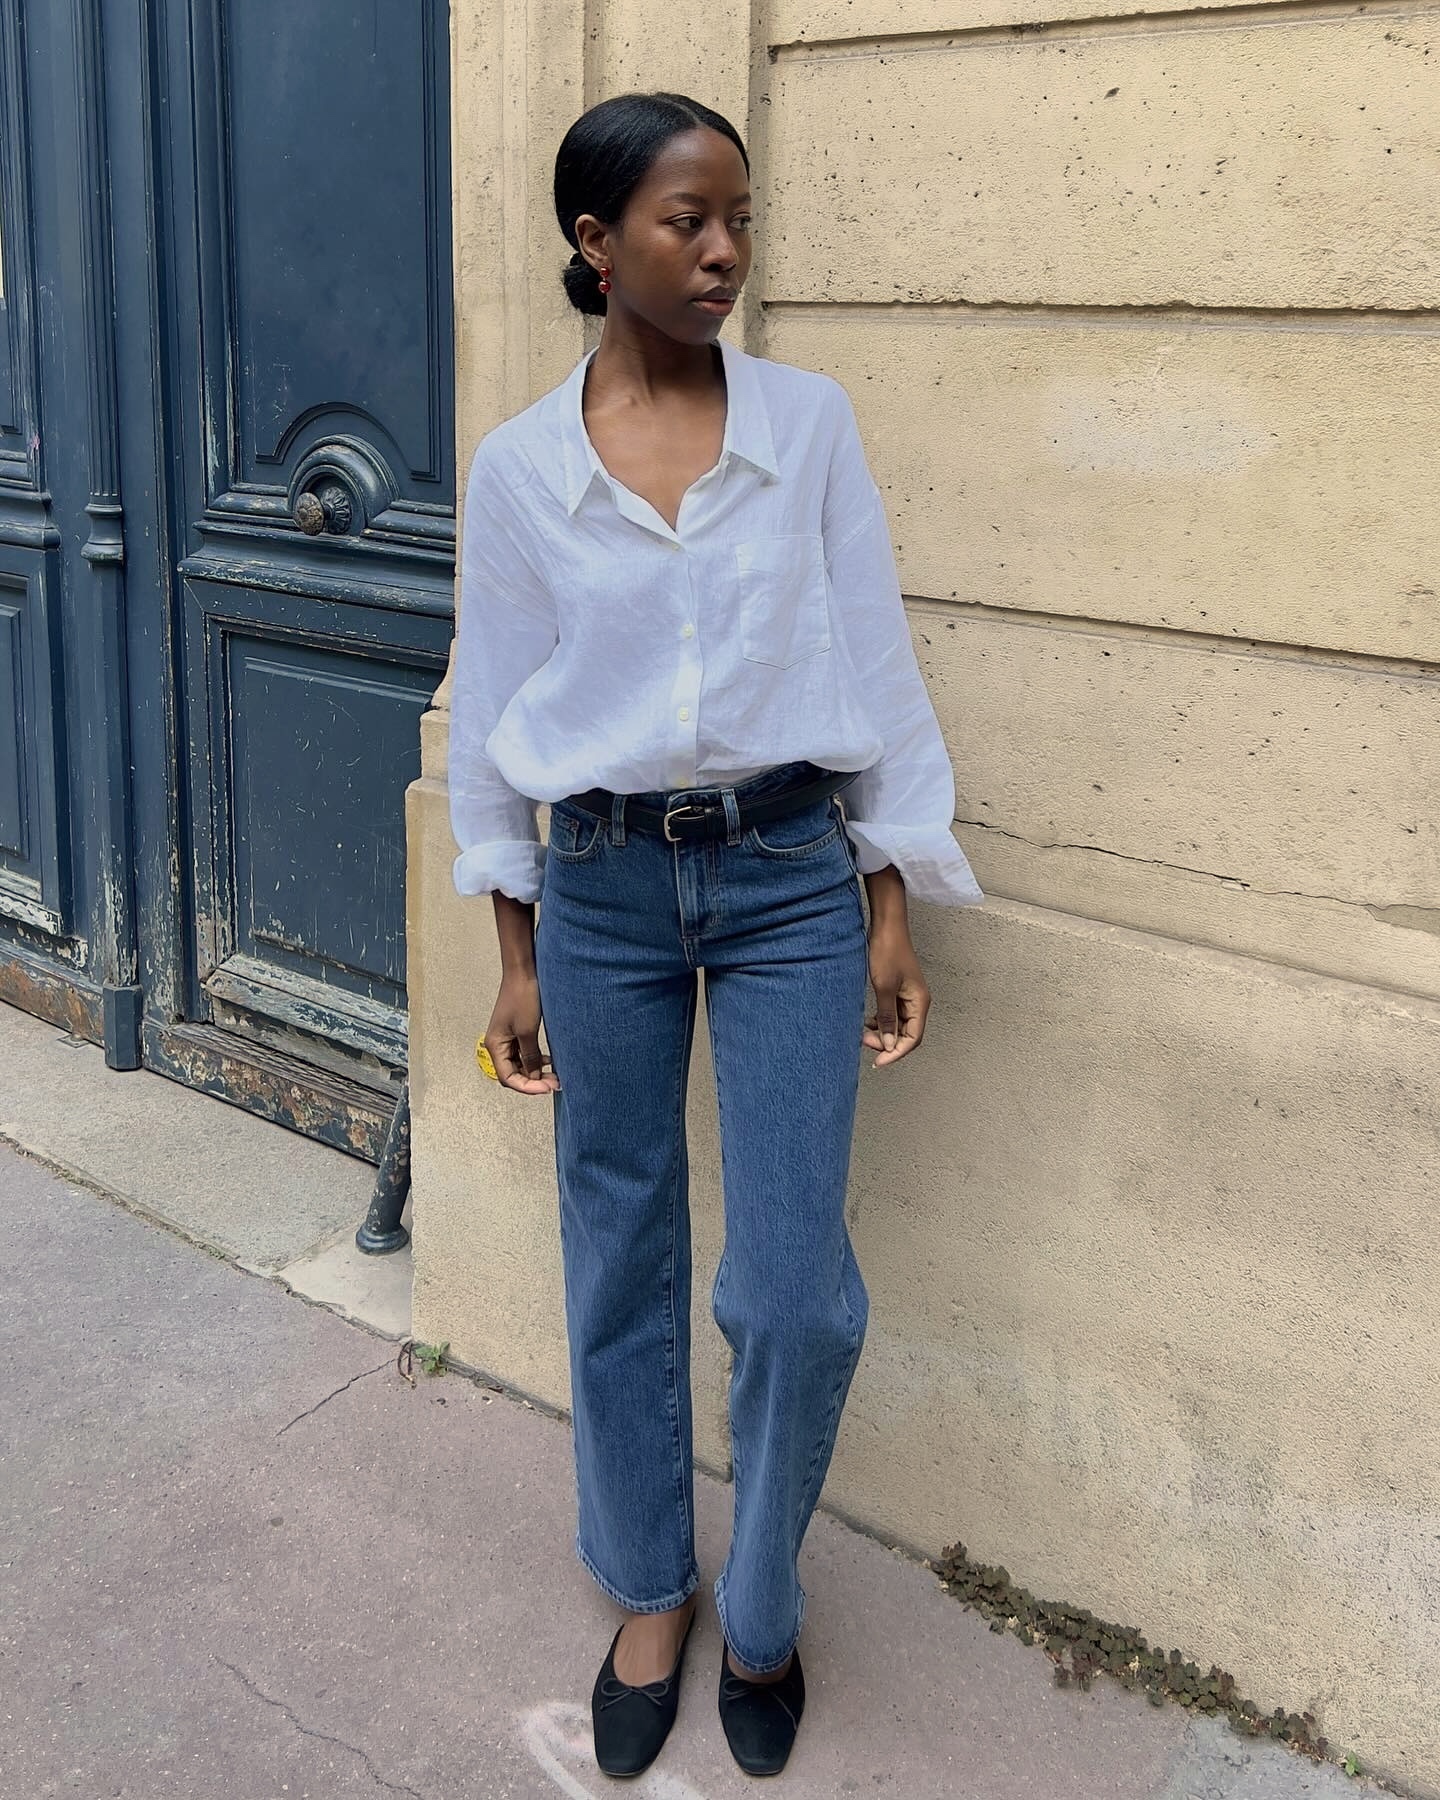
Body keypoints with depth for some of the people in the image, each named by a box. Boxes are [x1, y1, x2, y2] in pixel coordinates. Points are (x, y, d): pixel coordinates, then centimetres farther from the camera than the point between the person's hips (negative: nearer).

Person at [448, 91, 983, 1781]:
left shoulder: (809, 421, 0)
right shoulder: (517, 468, 0)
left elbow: (874, 665, 2)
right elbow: (493, 718, 5)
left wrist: (893, 917, 0)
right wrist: (516, 960, 5)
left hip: (790, 879, 0)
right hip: (603, 889, 1)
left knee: (794, 1291, -1)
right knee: (622, 1271, 11)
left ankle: (761, 1610, 26)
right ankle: (647, 1595, 33)